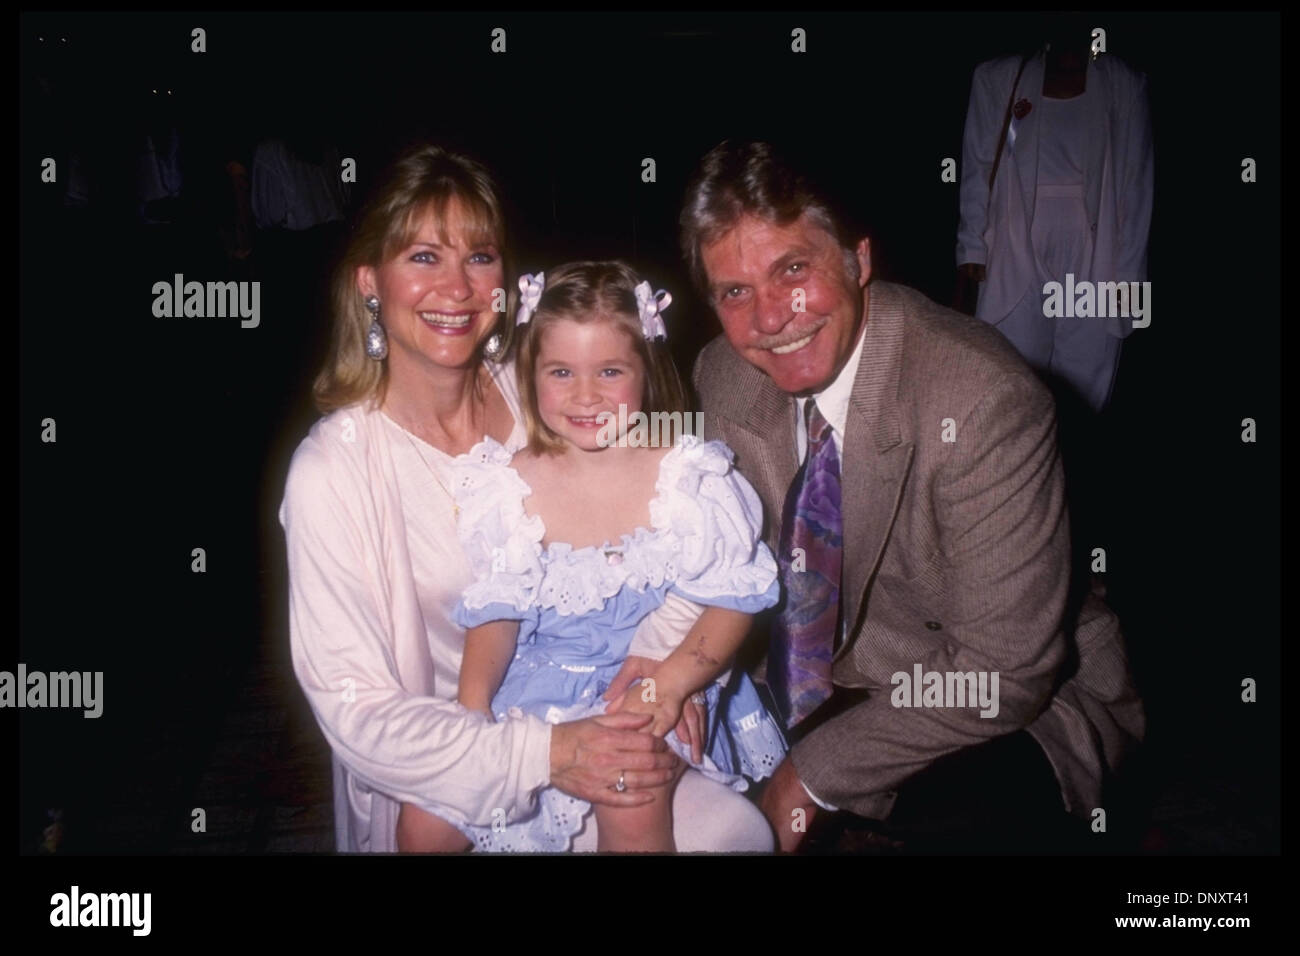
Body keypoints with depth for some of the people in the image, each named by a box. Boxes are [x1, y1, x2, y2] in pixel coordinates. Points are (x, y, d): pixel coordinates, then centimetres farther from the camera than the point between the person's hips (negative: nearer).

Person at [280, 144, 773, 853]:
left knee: (742, 829, -17)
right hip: (445, 781, -4)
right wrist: (542, 754, -25)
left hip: (578, 711, 4)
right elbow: (354, 709, -15)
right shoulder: (330, 470, -16)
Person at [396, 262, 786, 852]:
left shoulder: (688, 476, -9)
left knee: (632, 811, -30)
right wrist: (472, 702, -15)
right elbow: (496, 612, 2)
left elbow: (732, 604, -8)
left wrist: (672, 682, -24)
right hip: (538, 687, 2)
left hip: (652, 679, -2)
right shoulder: (511, 488, -4)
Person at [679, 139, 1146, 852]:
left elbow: (1001, 673, -26)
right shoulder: (723, 378, -8)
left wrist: (810, 775, -22)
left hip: (1013, 705, -6)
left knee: (960, 812, -34)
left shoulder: (984, 400, -29)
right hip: (831, 679, 6)